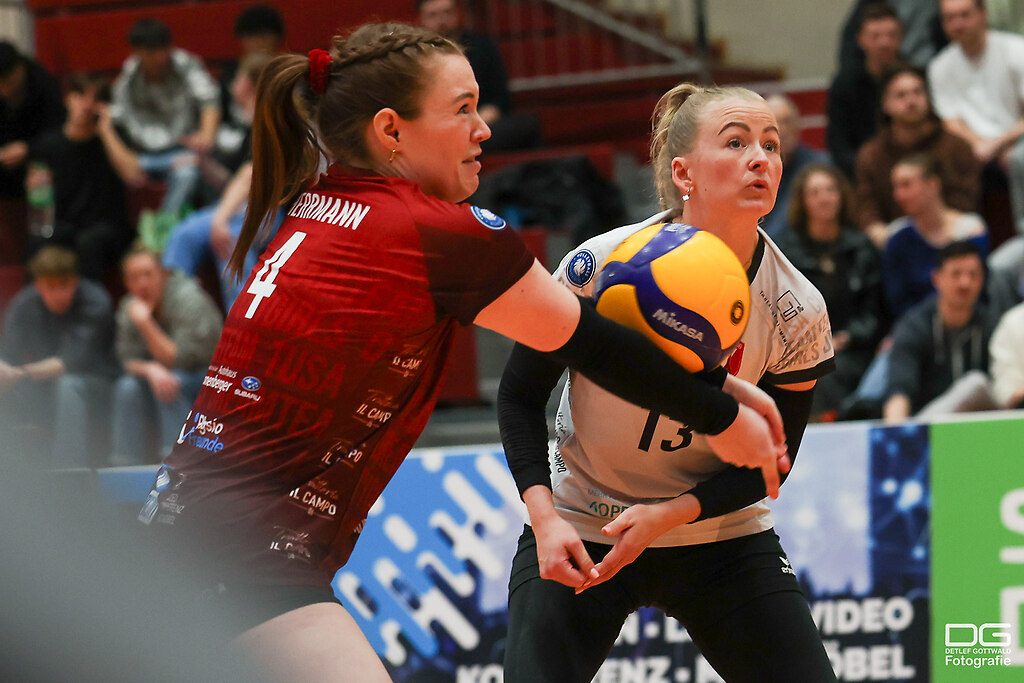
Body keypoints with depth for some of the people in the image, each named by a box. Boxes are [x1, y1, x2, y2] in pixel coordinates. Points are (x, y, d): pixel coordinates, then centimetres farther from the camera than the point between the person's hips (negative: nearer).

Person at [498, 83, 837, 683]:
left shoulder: (799, 312, -14)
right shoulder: (599, 265, -18)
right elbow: (520, 395, -7)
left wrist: (668, 515, -21)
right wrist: (545, 519, -19)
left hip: (722, 535, 2)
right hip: (578, 536, -2)